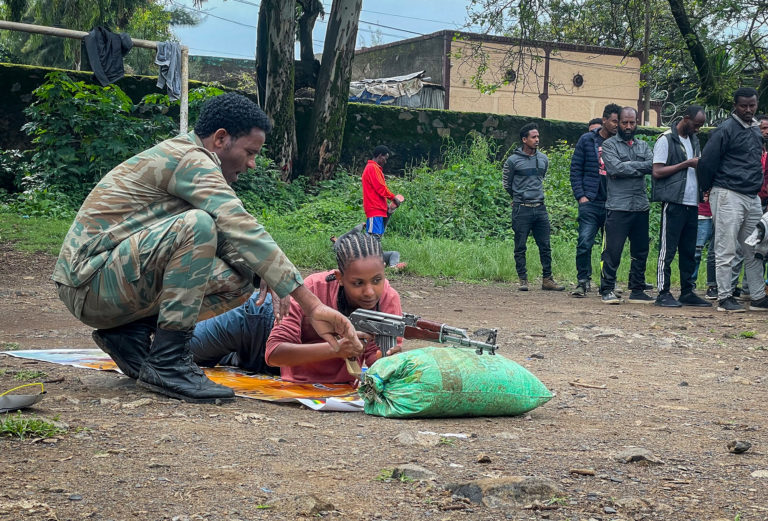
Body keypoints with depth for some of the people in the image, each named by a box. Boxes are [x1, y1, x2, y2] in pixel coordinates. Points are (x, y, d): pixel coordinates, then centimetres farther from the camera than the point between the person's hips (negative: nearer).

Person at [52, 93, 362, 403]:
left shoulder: (188, 160, 16)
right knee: (197, 225, -30)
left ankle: (131, 333, 5)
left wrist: (272, 283, -4)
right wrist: (313, 307, -26)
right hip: (88, 280, -10)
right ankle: (167, 363, -24)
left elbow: (235, 239, 16)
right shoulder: (189, 159, -15)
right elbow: (244, 232, -24)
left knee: (239, 280, 0)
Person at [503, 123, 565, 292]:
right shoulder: (513, 161, -4)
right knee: (520, 247, 0)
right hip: (522, 209, -4)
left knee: (545, 246, 5)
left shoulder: (543, 159, 11)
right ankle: (523, 279, 8)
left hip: (540, 208, 4)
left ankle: (547, 279, 11)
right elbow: (506, 184, 8)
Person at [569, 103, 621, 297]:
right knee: (585, 243, -10)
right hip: (590, 202, -2)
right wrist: (581, 195, -5)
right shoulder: (587, 141, 5)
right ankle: (583, 281, 0)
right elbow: (576, 170, 5)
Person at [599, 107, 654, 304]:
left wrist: (627, 167, -10)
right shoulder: (609, 144, 3)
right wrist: (638, 167, -4)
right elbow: (615, 168, -13)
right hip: (617, 207, -5)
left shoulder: (643, 146, 17)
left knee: (640, 251, 8)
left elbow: (652, 166, -2)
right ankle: (608, 290, 3)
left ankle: (637, 291, 16)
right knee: (613, 251, -6)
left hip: (641, 207, 5)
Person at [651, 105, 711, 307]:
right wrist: (686, 164, -13)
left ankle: (687, 292, 16)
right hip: (674, 202, -8)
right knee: (668, 249, -5)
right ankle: (663, 293, -1)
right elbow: (657, 172, -12)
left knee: (689, 251, 10)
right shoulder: (666, 140, -5)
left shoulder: (694, 140, 19)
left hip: (692, 203, 8)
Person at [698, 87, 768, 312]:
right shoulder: (726, 130, -10)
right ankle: (724, 298, 1)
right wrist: (708, 189, -2)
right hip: (728, 196, -8)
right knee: (726, 251, -4)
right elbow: (707, 161, -11)